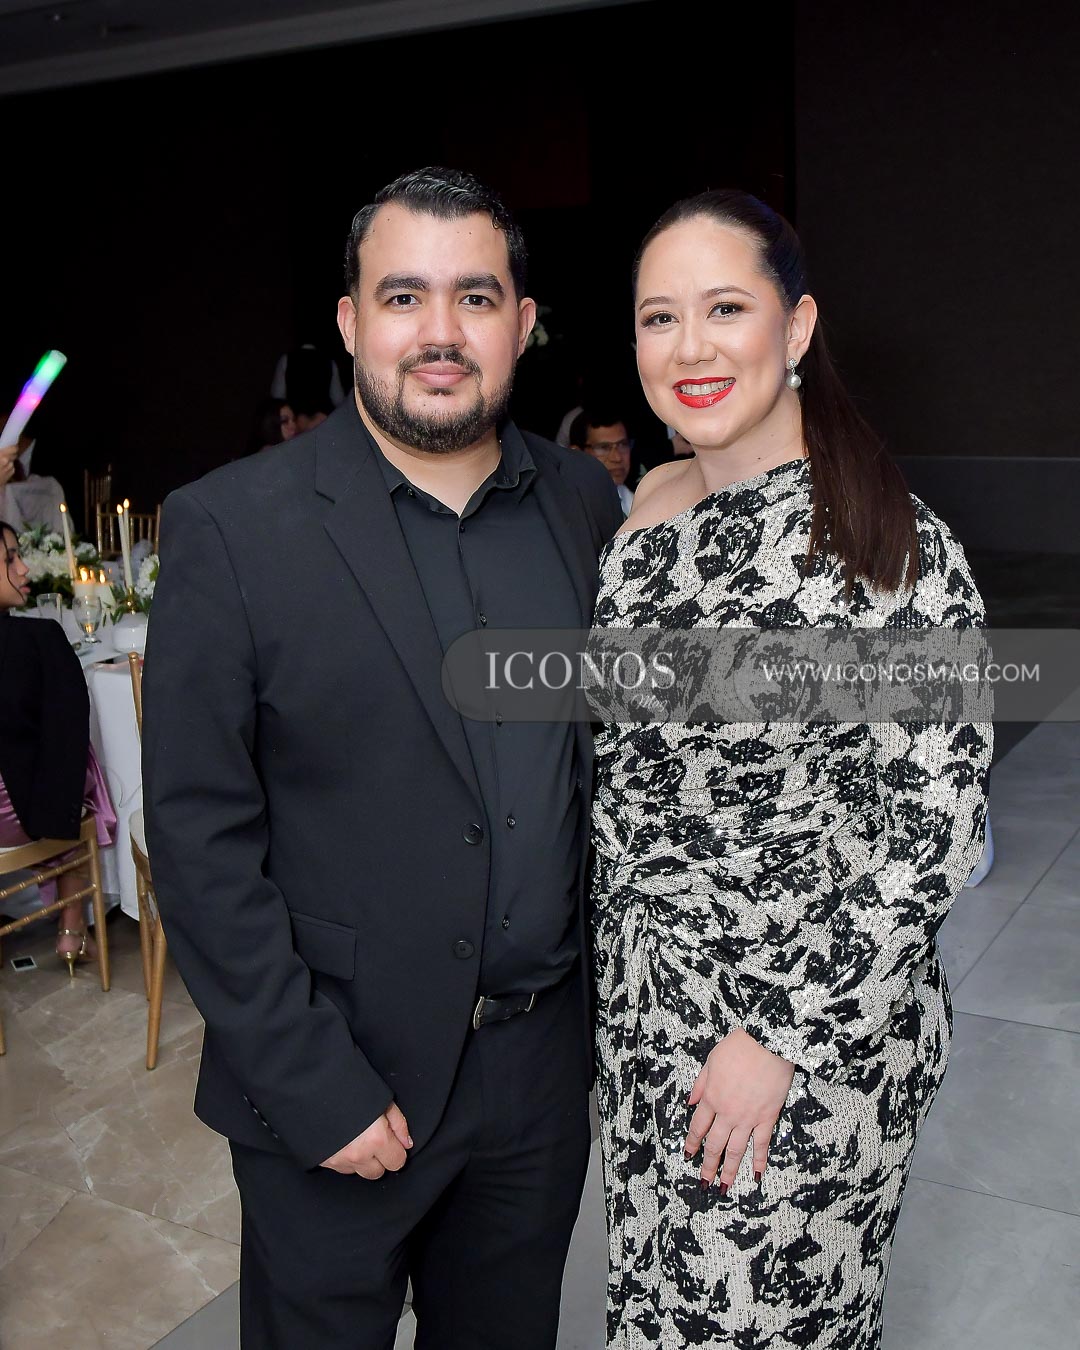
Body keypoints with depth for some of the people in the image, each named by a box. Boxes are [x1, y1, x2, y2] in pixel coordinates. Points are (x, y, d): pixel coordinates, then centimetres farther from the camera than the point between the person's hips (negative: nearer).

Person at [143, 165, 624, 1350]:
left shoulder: (583, 505, 1)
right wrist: (316, 1090, -14)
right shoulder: (231, 529, -13)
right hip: (336, 1081, -3)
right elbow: (200, 839, -14)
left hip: (543, 1067, 4)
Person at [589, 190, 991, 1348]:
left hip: (813, 1026, -5)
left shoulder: (893, 544, -19)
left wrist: (784, 1037, -17)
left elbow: (930, 831, -18)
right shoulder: (651, 504, 1)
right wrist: (618, 975, 10)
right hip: (642, 1002, 6)